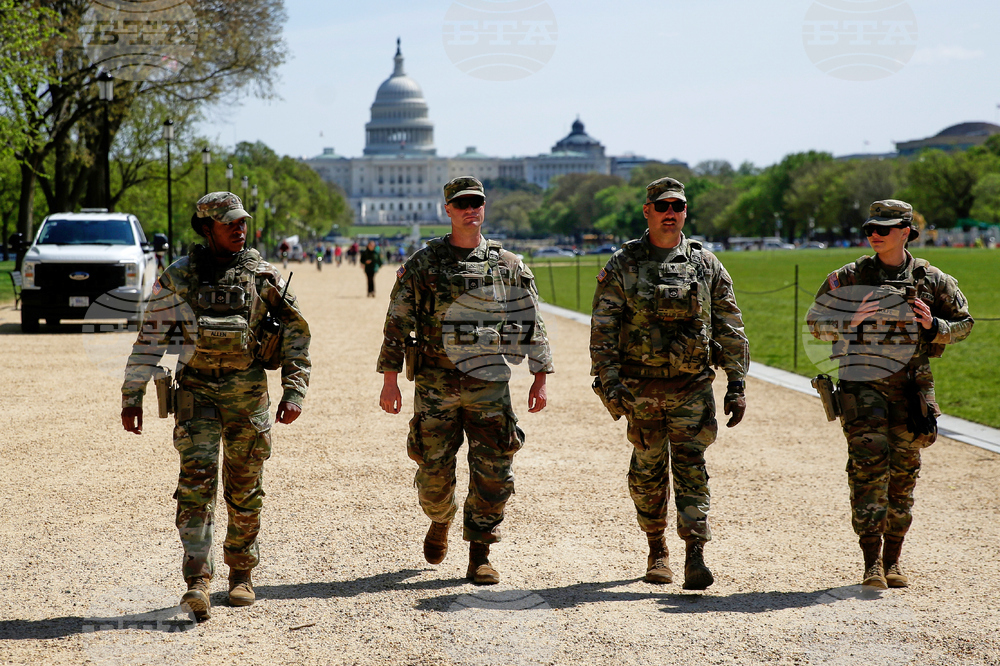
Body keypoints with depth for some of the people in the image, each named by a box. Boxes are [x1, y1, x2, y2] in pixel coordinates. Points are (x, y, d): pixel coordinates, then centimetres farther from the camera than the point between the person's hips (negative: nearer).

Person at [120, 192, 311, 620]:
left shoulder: (264, 276, 2)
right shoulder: (177, 278, 1)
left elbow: (297, 332, 6)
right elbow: (150, 339, 5)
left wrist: (295, 390, -2)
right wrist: (132, 397, 3)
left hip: (248, 393, 1)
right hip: (197, 392, -1)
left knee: (244, 488, 8)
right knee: (196, 479, -14)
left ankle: (241, 574, 24)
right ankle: (197, 582, -19)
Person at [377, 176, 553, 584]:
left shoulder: (508, 265, 5)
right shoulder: (422, 264, 2)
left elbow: (532, 323, 8)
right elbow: (397, 323, 3)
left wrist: (540, 376, 3)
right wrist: (390, 379, -1)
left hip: (489, 383, 1)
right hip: (435, 383, 0)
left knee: (493, 473, -4)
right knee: (433, 470, 5)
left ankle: (479, 556, 7)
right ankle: (440, 522, 37)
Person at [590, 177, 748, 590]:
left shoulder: (706, 265, 6)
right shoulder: (622, 267, 1)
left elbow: (730, 330, 8)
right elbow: (603, 330, -1)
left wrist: (736, 386, 2)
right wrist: (609, 384, -11)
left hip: (692, 386, 0)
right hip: (641, 388, 0)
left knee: (691, 467, -9)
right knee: (648, 471, 9)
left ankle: (695, 557, -13)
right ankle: (656, 549, 24)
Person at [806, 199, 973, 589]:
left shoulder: (931, 281, 5)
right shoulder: (849, 279, 2)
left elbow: (963, 323, 14)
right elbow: (815, 322, 6)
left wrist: (934, 327, -7)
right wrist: (848, 322, -13)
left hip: (911, 385, 2)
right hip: (862, 384, -2)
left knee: (903, 470, 7)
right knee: (868, 465, -12)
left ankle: (893, 562, 18)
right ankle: (872, 564, -10)